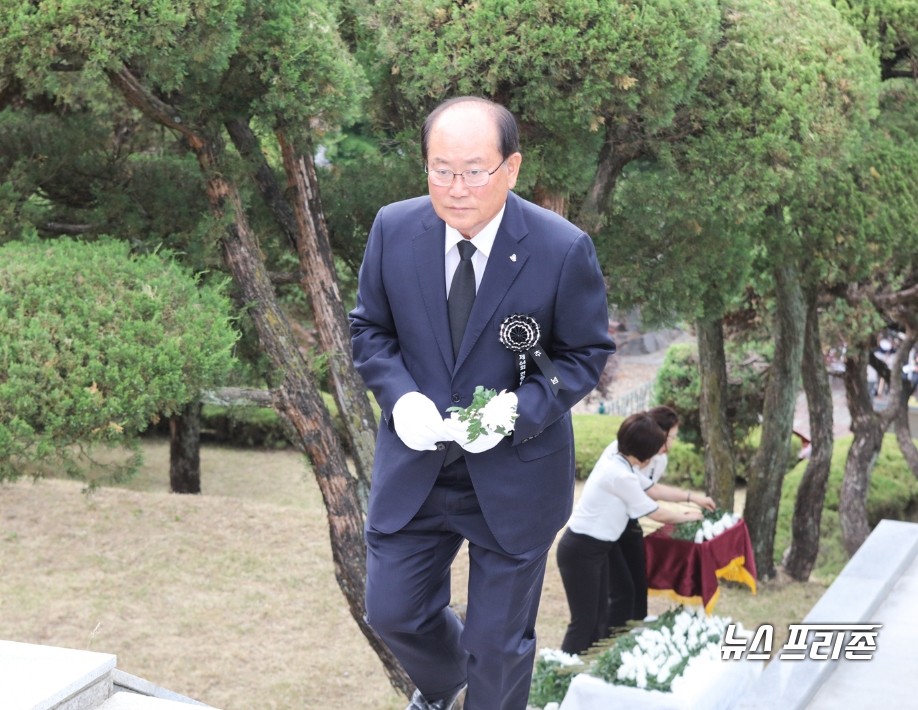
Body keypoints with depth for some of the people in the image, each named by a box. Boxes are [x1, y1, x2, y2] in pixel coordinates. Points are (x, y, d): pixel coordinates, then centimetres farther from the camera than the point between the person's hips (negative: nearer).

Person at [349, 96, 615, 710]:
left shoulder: (564, 250, -19)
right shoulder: (394, 229, -10)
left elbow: (586, 353, -7)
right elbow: (370, 329, 3)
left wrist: (519, 410, -24)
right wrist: (399, 396, -16)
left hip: (515, 472, -3)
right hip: (415, 463, 3)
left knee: (499, 642, 11)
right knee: (392, 610, 15)